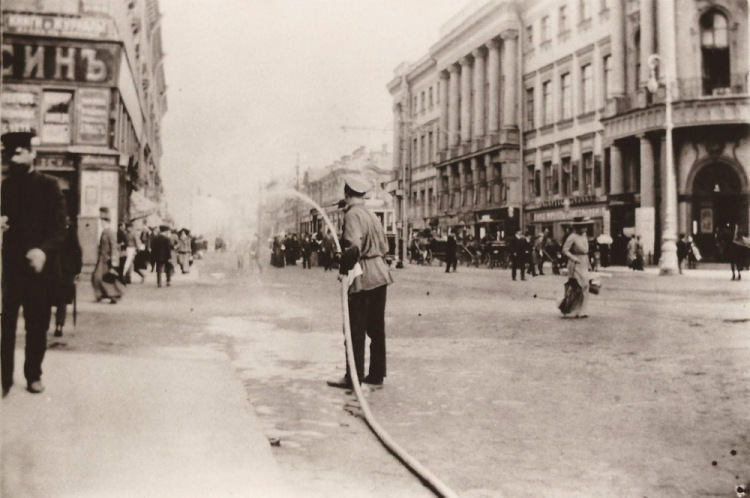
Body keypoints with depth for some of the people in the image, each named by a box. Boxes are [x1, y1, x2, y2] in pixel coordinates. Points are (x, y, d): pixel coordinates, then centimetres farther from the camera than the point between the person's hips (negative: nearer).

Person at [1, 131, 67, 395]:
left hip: (40, 265, -2)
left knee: (37, 324, 8)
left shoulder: (49, 185, -1)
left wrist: (43, 250, -24)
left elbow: (60, 227, -7)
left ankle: (33, 375, 21)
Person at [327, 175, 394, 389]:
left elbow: (354, 246, -27)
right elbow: (384, 247, 15)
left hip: (362, 278, -8)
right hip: (380, 275, 8)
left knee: (355, 330, 0)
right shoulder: (372, 215, 12)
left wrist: (343, 269, -17)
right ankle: (376, 374, 20)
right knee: (376, 328, 13)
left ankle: (353, 377, 7)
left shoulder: (352, 215, -13)